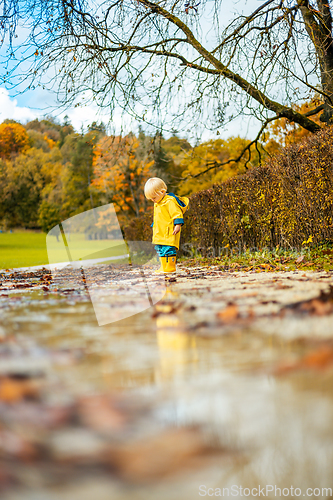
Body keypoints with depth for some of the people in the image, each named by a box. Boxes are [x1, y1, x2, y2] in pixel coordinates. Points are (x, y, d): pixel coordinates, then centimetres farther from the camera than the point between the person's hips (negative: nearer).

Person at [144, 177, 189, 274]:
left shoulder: (170, 202, -14)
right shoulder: (157, 203, 18)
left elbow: (177, 214, -17)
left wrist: (178, 225, -22)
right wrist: (154, 226, 33)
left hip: (169, 233, -10)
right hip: (160, 233, 10)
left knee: (168, 249, -11)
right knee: (160, 250, 11)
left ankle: (170, 267, -8)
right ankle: (164, 267, 17)